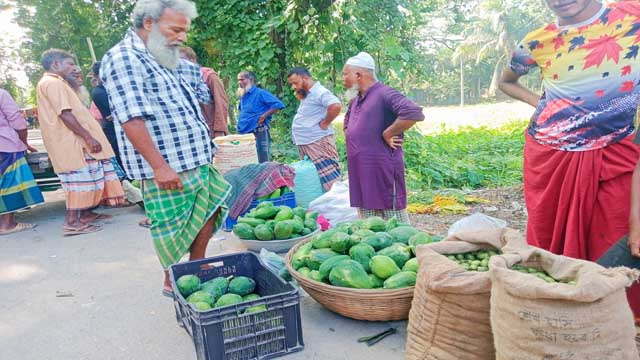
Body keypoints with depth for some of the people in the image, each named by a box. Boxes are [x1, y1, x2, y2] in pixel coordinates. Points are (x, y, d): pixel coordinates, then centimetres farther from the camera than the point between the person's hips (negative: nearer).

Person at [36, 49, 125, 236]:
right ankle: (72, 222, -8)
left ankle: (85, 213, 23)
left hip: (74, 141, 11)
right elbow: (65, 114, -22)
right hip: (72, 142, -11)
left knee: (84, 179, 15)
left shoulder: (53, 83, 22)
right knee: (81, 179, -10)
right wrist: (89, 137, -23)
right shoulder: (53, 83, -12)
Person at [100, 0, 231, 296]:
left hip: (195, 161, 10)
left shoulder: (161, 60, 17)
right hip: (168, 166, -10)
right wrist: (160, 166, -25)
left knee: (209, 212, 15)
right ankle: (173, 283, 21)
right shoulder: (125, 58, -12)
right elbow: (132, 118, -21)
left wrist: (204, 147, 23)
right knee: (176, 228, 1)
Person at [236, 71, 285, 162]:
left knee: (263, 163, -5)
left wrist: (264, 116, -17)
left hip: (259, 134, -8)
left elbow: (278, 105, -14)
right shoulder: (242, 96, 17)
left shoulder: (260, 93, -7)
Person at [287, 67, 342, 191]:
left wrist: (325, 123, -20)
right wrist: (300, 95, 14)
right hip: (306, 144, 11)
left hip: (318, 142, -11)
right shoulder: (306, 94, 15)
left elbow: (336, 106, -31)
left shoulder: (319, 92, -16)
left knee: (330, 178, -9)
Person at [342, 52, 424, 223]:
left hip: (384, 173, -9)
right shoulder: (355, 100, 15)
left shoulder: (384, 94, -13)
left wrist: (387, 134, -19)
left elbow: (414, 113, -28)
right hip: (361, 175, 9)